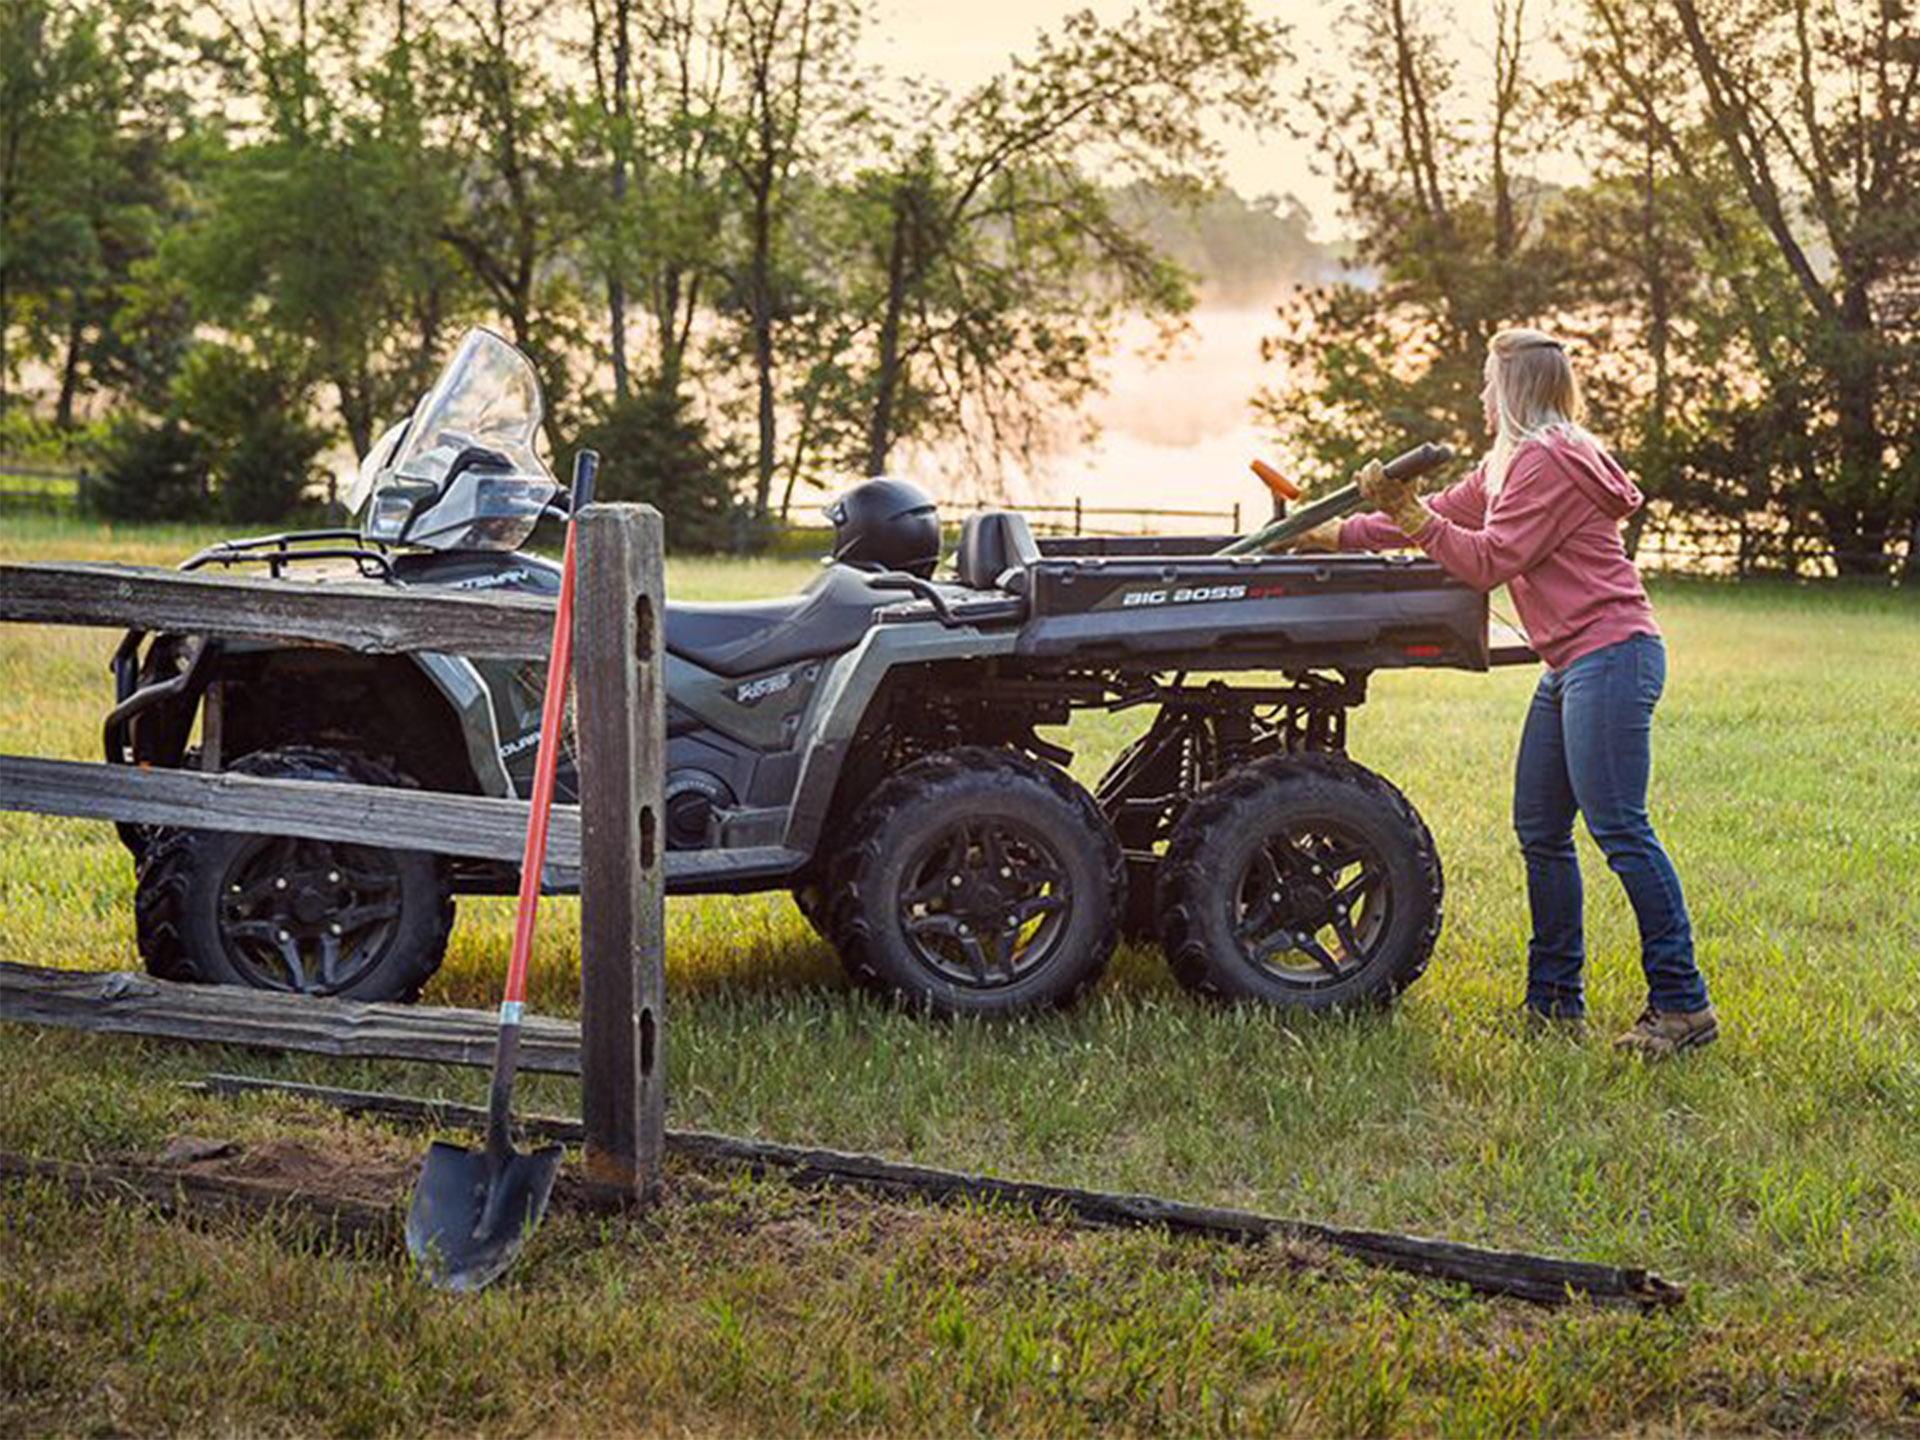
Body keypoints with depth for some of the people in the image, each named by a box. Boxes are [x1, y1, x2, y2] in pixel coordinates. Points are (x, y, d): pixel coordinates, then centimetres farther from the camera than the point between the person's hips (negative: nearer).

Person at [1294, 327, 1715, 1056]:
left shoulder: (1546, 462, -12)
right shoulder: (1508, 463, 20)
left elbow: (1487, 562, -15)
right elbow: (1444, 514, 27)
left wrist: (1406, 516, -16)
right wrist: (1337, 534, 27)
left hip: (1610, 655, -11)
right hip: (1571, 666, 11)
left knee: (1619, 828, -12)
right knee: (1539, 831, 10)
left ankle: (1682, 1003, -9)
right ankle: (1555, 1001, 16)